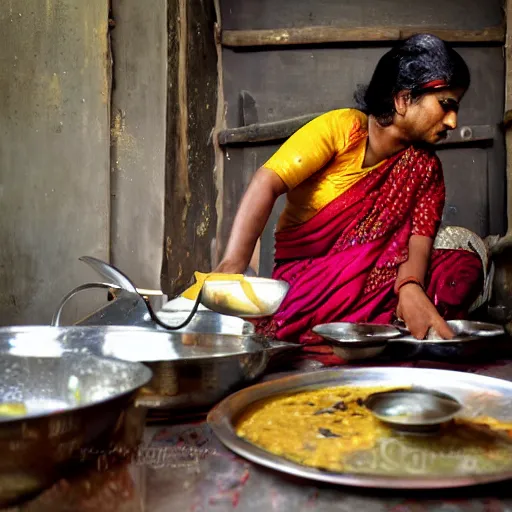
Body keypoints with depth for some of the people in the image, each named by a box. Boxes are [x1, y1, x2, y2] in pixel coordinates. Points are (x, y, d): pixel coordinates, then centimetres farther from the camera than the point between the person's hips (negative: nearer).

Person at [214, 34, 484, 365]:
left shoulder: (425, 167, 4)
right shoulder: (341, 127, -10)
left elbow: (420, 236, -8)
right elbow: (266, 185, -21)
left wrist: (410, 287, -33)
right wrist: (232, 267, -36)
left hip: (376, 277, 5)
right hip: (306, 273, -4)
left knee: (464, 267, -20)